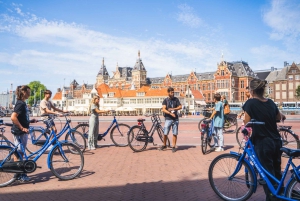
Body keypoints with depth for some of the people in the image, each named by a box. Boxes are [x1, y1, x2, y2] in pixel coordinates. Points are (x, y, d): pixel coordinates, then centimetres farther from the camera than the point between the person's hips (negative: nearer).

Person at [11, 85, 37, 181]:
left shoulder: (23, 103, 13)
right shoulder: (20, 104, -16)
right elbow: (13, 117, -26)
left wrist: (31, 121, 10)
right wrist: (22, 128, -23)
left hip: (23, 132, 9)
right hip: (19, 132, -9)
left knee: (20, 153, 15)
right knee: (18, 153, 1)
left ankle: (20, 173, 24)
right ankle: (18, 174, 11)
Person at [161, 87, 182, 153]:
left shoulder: (176, 99, 8)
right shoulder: (165, 100, 1)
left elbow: (180, 107, 1)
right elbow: (164, 109, -8)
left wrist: (173, 109, -14)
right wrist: (170, 113, -21)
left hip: (175, 119, 2)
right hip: (168, 119, -2)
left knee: (175, 133, 3)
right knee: (165, 133, -2)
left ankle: (174, 146, 13)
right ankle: (164, 145, 19)